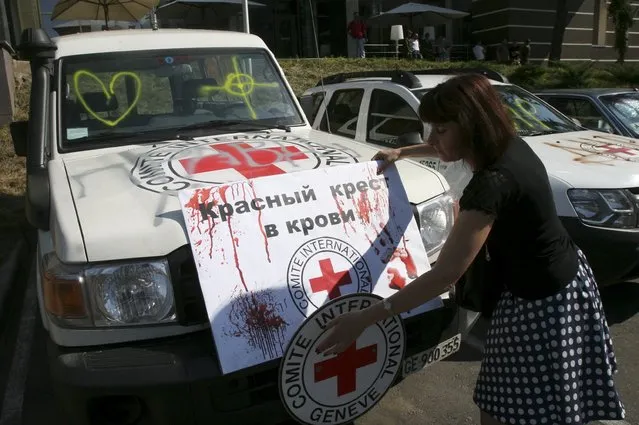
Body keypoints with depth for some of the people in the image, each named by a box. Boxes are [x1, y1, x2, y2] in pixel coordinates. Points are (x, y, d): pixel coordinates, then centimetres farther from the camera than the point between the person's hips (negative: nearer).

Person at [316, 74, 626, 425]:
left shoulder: (492, 183, -31)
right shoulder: (509, 144, -4)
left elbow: (446, 274, -33)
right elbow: (448, 148, 21)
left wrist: (365, 318, -31)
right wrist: (402, 153, 21)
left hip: (542, 302, -9)